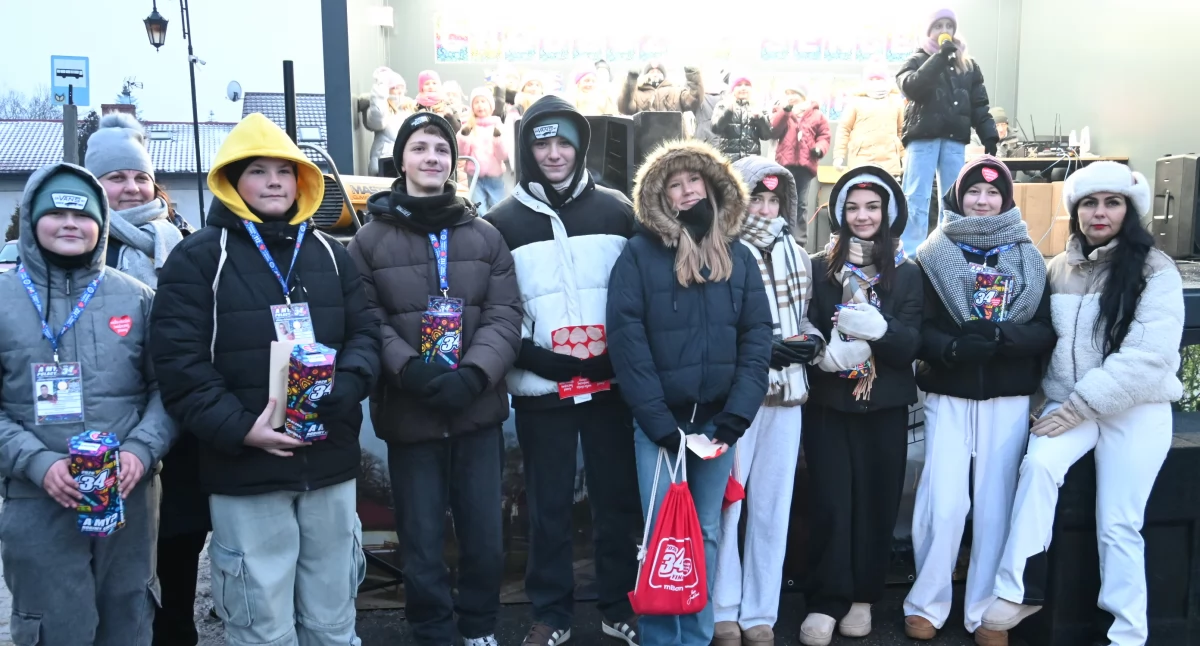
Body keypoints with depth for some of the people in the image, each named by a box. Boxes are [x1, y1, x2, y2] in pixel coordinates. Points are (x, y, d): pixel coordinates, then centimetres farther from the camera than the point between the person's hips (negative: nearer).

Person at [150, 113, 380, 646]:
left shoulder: (329, 254, 12)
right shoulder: (198, 257, -2)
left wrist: (343, 389, -11)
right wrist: (240, 428, -18)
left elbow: (364, 334, 10)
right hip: (244, 472, -4)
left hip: (330, 465, 4)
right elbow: (178, 361, -9)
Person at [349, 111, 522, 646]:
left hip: (479, 411, 2)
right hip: (408, 415, -2)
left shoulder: (485, 236, 6)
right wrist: (411, 370, -21)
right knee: (422, 542, 8)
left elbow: (505, 315, 0)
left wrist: (473, 374, -16)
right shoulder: (369, 240, 1)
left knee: (485, 535, 12)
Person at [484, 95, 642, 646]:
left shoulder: (616, 211, 4)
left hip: (611, 385, 1)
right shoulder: (502, 222, 0)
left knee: (618, 499, 11)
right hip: (540, 390, -1)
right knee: (548, 505, 10)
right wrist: (532, 358, -13)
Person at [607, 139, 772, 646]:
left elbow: (757, 337, 3)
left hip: (717, 419, 3)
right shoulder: (639, 254, -4)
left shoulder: (738, 256, 7)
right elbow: (626, 339, -10)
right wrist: (660, 424, -14)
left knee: (707, 535, 11)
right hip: (658, 423, -3)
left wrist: (735, 417, -7)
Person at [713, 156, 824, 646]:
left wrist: (811, 340, 0)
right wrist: (764, 349, -17)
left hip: (786, 394, 6)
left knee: (773, 507, 12)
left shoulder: (796, 254, 11)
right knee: (726, 504, 3)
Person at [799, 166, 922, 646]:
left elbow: (911, 345, -5)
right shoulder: (819, 268, 1)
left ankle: (863, 596, 21)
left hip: (884, 406, 1)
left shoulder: (906, 274, 3)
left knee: (876, 502, 6)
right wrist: (824, 352, -22)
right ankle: (825, 602, 7)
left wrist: (878, 328, -24)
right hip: (827, 404, -1)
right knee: (830, 502, -2)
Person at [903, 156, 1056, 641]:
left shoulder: (1029, 259, 8)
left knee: (995, 504, 3)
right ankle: (926, 604, 12)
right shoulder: (934, 256, 3)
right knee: (944, 503, -5)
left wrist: (1000, 336, -19)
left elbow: (1046, 331, 0)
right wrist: (953, 348, -23)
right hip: (948, 396, -1)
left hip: (1009, 399, 2)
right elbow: (919, 328, -4)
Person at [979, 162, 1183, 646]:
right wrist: (1061, 404, -1)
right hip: (1069, 404, 3)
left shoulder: (1155, 270, -6)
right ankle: (1016, 590, -20)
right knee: (1038, 464, -26)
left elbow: (1148, 356, -16)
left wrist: (1080, 407, -19)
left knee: (1118, 526, -5)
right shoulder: (1058, 269, 9)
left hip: (1135, 410, -3)